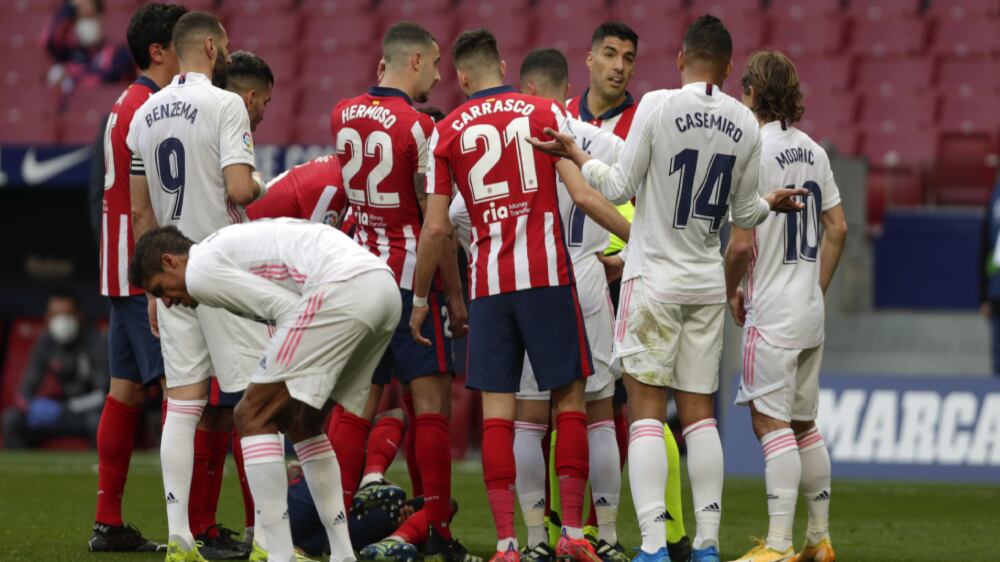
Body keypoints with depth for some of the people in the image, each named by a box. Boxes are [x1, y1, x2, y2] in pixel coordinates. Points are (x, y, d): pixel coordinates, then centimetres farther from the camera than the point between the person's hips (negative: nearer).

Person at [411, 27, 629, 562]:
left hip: (487, 283, 1)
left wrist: (420, 300, 17)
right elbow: (582, 194, -6)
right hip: (547, 275, -1)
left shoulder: (448, 131, 7)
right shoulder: (545, 112, 3)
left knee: (496, 409, 1)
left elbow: (435, 229, 6)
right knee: (569, 398, 7)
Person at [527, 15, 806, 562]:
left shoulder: (657, 106, -12)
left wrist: (575, 153, 10)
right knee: (699, 412, 10)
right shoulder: (744, 123, 1)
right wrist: (772, 203, 34)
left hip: (654, 279, -4)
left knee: (646, 411, -4)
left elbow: (619, 187, -6)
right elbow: (744, 212, 12)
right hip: (708, 283, 4)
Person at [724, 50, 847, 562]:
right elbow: (837, 228, 14)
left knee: (771, 422, -9)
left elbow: (742, 243, -17)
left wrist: (731, 291, 0)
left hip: (772, 310, -8)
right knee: (803, 424, 15)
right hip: (810, 310, 8)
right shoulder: (813, 150, 9)